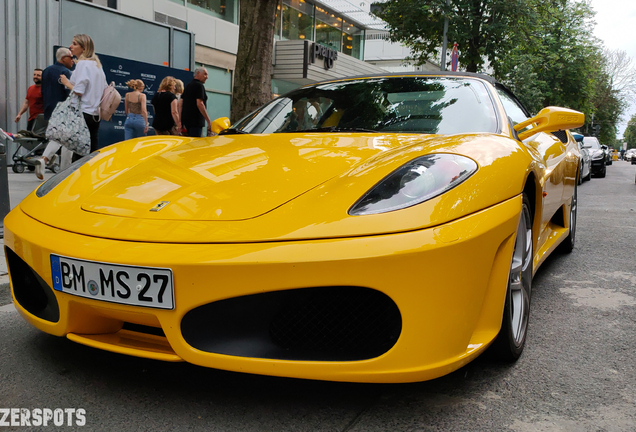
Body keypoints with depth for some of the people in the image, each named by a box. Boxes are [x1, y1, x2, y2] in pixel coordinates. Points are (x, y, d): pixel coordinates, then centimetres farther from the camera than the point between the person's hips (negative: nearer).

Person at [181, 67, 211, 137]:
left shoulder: (188, 85, 18)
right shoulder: (199, 85, -9)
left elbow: (181, 103, 18)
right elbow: (199, 104, -19)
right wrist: (209, 121, -20)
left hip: (186, 118, 9)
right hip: (195, 120, -9)